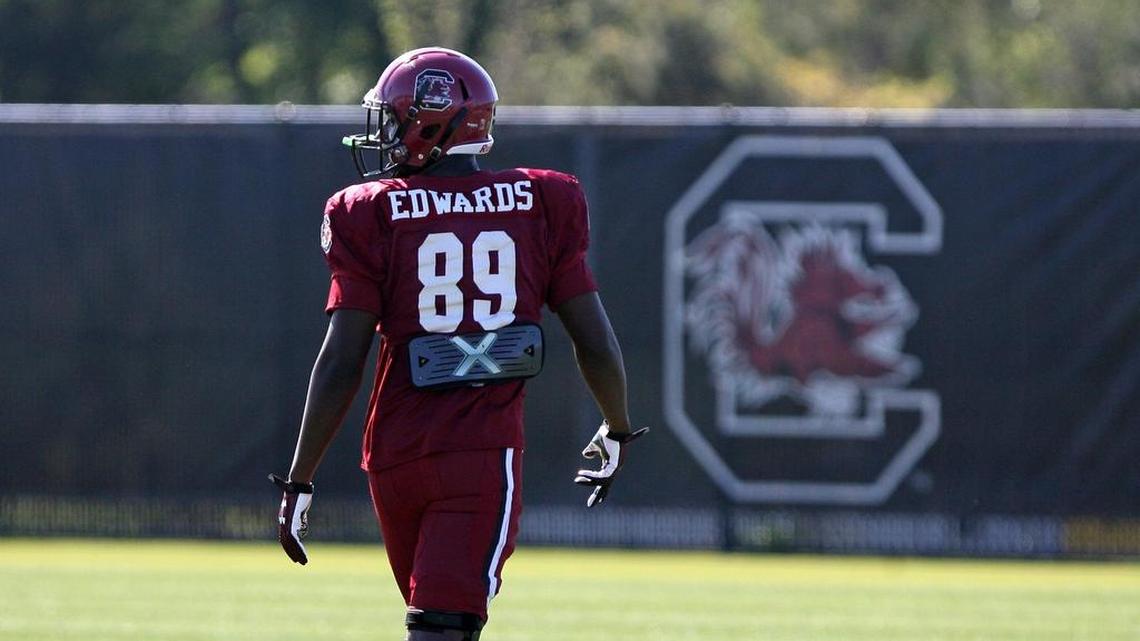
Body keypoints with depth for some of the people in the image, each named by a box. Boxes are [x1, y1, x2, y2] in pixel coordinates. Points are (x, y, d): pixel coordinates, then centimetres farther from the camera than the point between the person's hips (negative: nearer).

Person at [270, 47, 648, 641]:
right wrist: (617, 430, 24)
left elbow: (342, 362, -6)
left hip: (395, 454, 1)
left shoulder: (373, 215, -1)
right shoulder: (542, 204, 4)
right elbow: (596, 344, 5)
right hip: (486, 452, -1)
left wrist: (299, 481, 0)